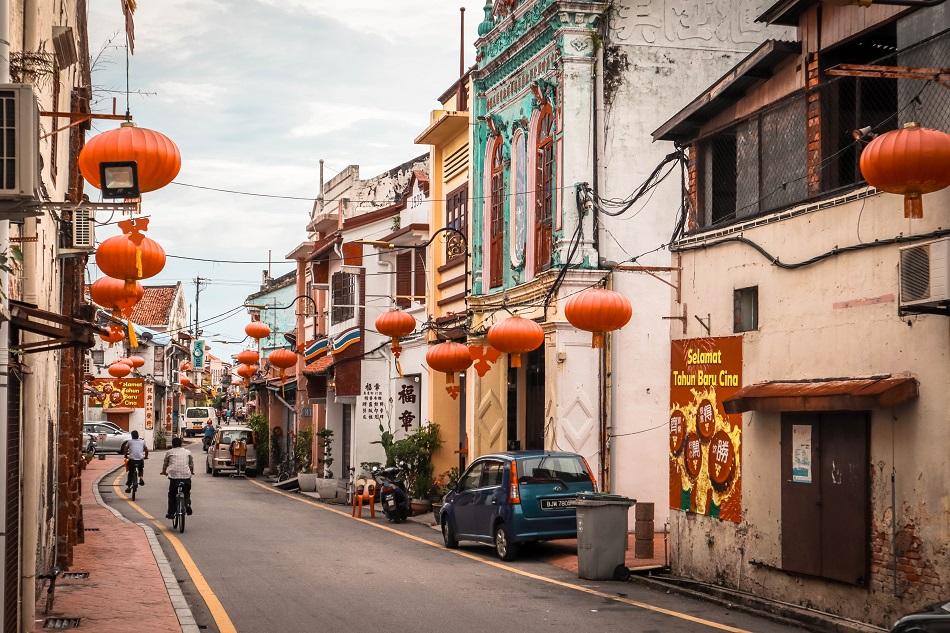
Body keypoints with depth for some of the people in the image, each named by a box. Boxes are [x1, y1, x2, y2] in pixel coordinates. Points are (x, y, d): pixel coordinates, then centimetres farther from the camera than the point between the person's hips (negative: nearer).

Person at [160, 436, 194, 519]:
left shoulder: (169, 452, 14)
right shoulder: (187, 452, 17)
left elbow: (165, 465, 24)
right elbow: (191, 464, 24)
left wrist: (164, 472, 44)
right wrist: (192, 471, 44)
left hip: (174, 475, -1)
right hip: (186, 475, 1)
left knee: (172, 495, 12)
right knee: (187, 493, 20)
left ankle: (170, 513, 11)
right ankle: (187, 505, -5)